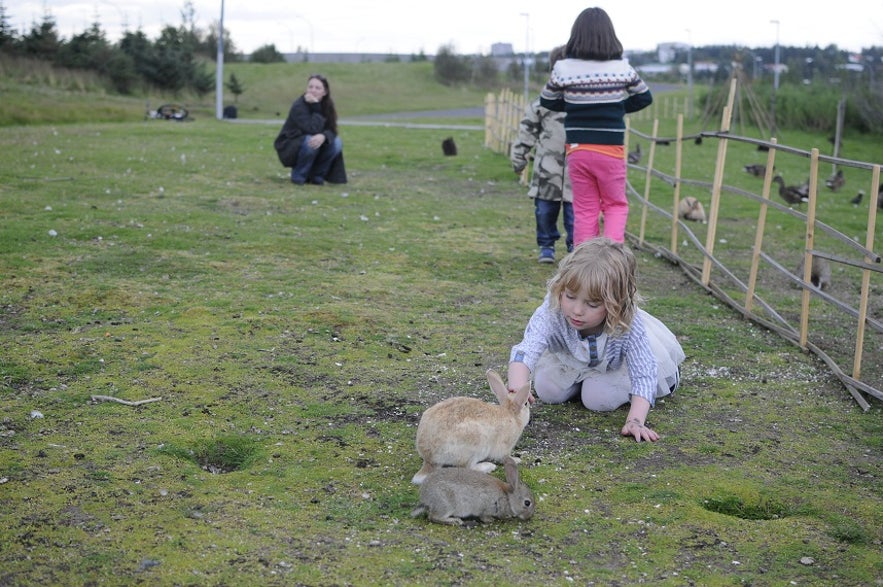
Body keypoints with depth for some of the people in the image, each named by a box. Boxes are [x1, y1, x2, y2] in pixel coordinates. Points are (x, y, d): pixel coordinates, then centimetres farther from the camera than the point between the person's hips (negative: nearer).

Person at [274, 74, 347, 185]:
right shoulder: (298, 106, -22)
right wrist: (316, 107, -33)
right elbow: (313, 130, -32)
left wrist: (323, 136, -35)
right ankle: (298, 175, -13)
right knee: (310, 141, -35)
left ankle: (316, 175, -2)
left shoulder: (327, 105, -4)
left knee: (337, 142, -17)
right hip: (289, 149, -6)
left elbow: (332, 130, -12)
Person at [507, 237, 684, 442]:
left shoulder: (629, 326, -42)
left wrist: (635, 421, -52)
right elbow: (526, 350, -53)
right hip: (569, 357, 1)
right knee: (547, 391, -11)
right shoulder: (552, 312, -42)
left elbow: (643, 376, -38)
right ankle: (581, 379, 20)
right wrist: (517, 390, -73)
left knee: (599, 399, -18)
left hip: (615, 361, -1)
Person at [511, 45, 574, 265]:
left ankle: (576, 247, 14)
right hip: (548, 166, 1)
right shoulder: (543, 99, 3)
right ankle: (546, 246, 21)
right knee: (545, 209, 5)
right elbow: (528, 129, 8)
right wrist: (519, 156, 9)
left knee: (574, 211, 0)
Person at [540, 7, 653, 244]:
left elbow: (547, 101, 9)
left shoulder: (563, 68, -7)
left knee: (585, 210, 11)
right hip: (611, 151, 0)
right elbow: (644, 98, 10)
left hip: (577, 151, 1)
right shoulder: (622, 68, -5)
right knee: (615, 205, 15)